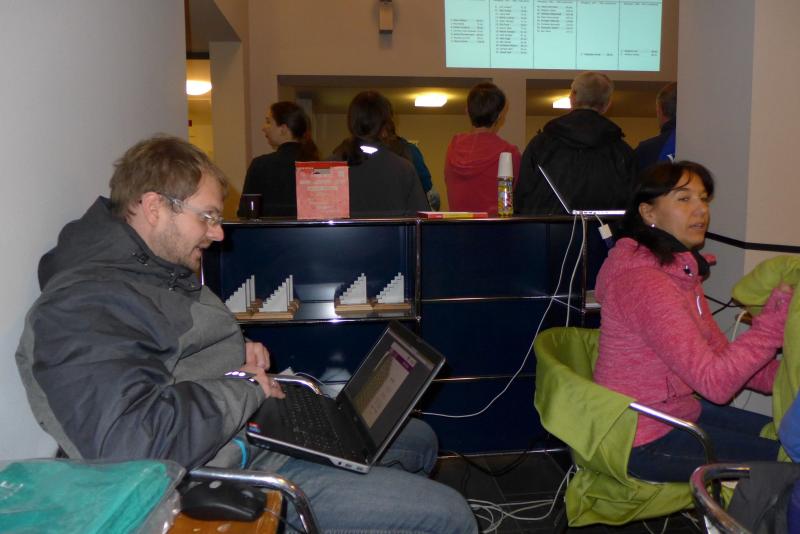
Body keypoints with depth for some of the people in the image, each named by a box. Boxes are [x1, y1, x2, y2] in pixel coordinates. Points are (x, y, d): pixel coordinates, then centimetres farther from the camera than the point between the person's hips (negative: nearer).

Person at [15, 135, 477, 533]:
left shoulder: (160, 268, 10)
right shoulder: (83, 307, -22)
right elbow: (134, 442, -34)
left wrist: (241, 354, 6)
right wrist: (245, 386, -20)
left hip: (261, 426, 11)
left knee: (418, 438, 23)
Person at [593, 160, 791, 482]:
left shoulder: (681, 271, 7)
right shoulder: (642, 279, -26)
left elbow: (720, 354, 7)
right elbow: (715, 381, -27)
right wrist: (774, 320, -25)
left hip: (681, 409, 10)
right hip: (646, 442, -10)